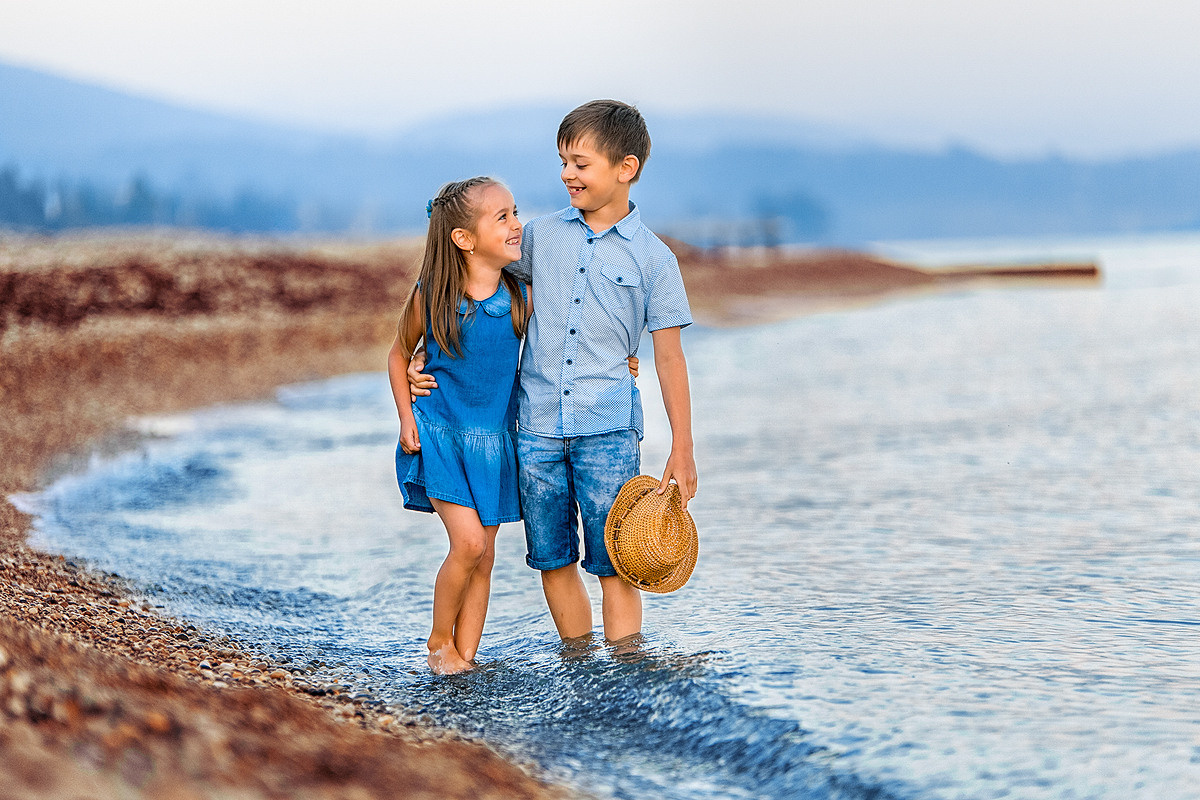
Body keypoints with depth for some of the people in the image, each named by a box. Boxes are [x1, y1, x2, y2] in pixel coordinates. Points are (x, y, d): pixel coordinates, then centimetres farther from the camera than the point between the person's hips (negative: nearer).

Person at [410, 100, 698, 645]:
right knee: (552, 560, 9)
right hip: (538, 424, 3)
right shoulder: (541, 237, 7)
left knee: (613, 563, -4)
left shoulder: (653, 259, 0)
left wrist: (682, 451, 0)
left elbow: (669, 358, 2)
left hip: (607, 428, -3)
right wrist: (425, 357, 5)